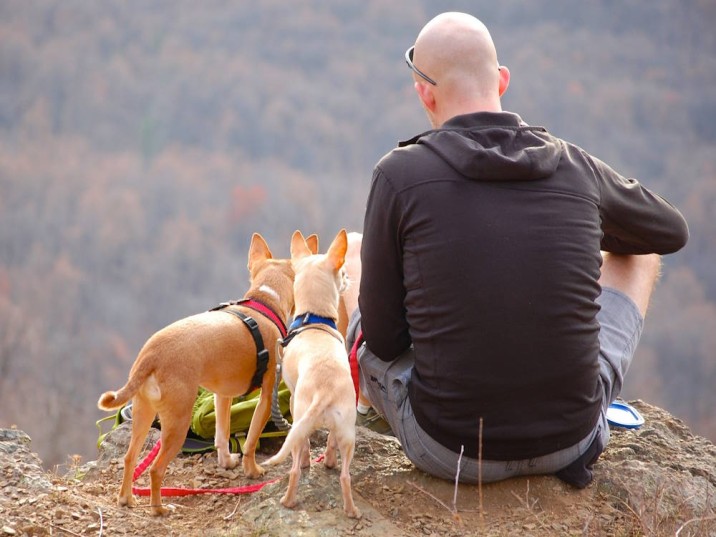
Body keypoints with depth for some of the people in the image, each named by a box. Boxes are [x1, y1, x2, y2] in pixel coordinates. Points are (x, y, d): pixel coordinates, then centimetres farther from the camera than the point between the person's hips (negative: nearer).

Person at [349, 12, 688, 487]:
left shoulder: (400, 174, -11)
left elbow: (384, 338, -4)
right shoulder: (576, 167, -3)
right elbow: (673, 231, 18)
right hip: (571, 442, 1)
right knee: (638, 255, 26)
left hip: (449, 452, -1)